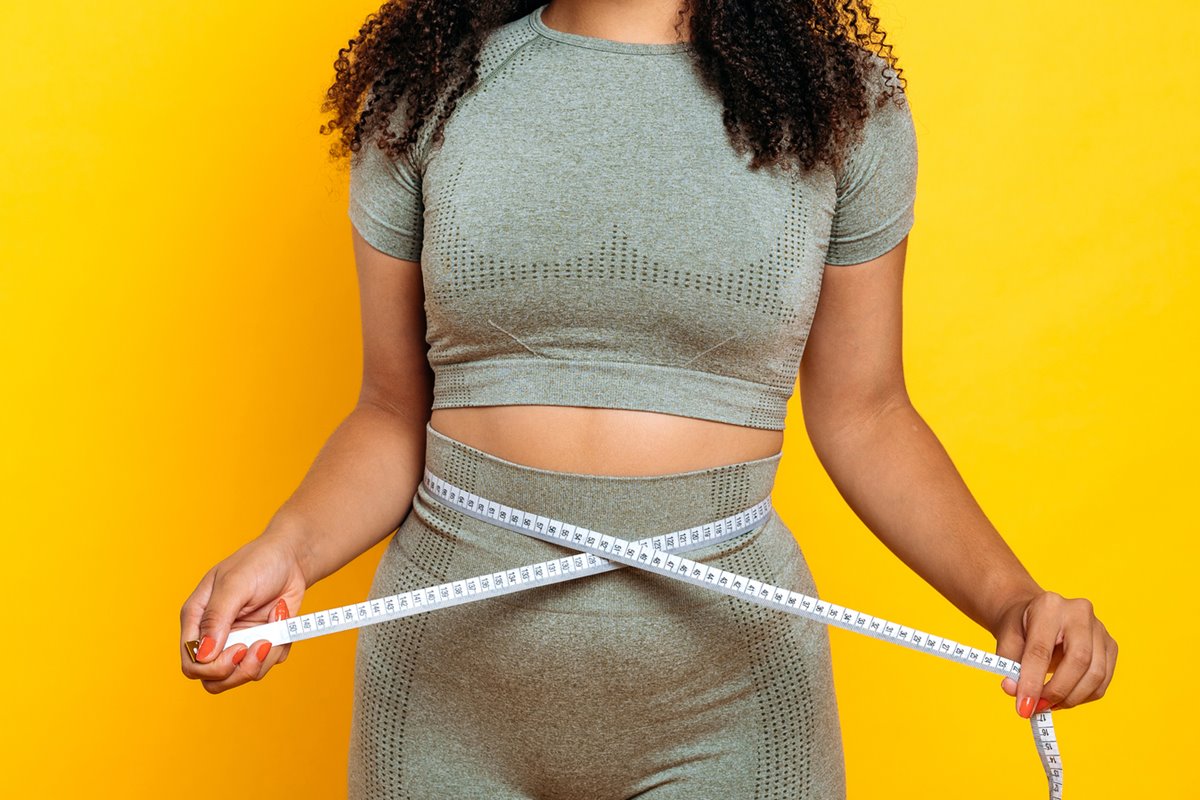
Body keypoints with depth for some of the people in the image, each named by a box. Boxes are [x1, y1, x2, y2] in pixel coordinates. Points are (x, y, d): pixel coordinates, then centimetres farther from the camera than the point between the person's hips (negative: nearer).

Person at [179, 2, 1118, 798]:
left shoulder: (843, 100, 0)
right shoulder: (428, 91, 1)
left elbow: (862, 414, 4)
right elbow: (393, 414, 3)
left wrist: (1006, 595, -11)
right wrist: (288, 549, -16)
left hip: (727, 695, 0)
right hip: (452, 684, 1)